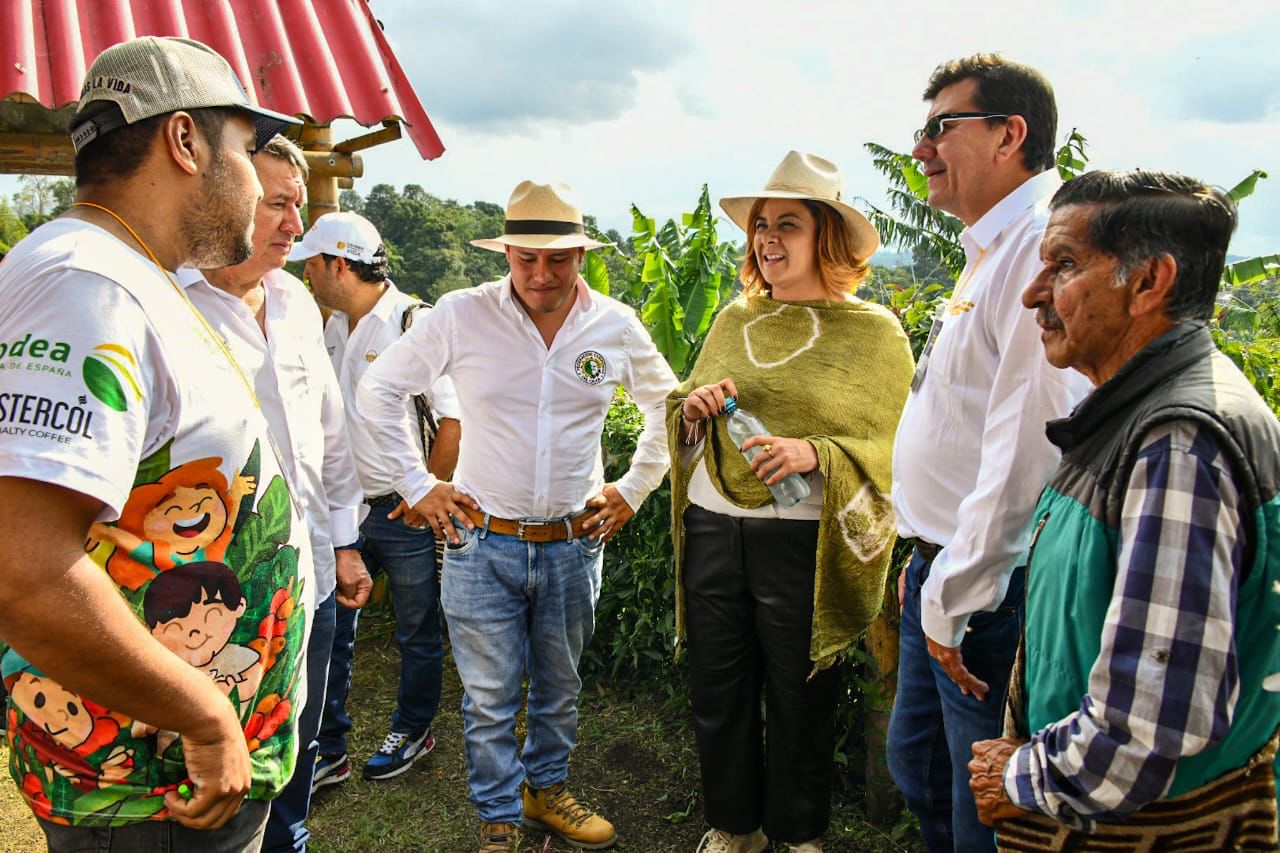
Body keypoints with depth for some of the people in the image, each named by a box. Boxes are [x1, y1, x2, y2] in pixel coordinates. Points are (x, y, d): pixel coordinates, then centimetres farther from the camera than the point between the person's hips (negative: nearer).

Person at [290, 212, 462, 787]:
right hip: (342, 506, 7)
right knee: (328, 630, 11)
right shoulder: (335, 325, 9)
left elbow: (455, 417, -20)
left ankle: (413, 732, 33)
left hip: (402, 510, -7)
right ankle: (327, 751, 25)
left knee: (417, 632, 12)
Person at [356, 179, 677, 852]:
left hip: (573, 545, 2)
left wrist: (634, 489, 9)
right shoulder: (462, 316, -9)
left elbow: (666, 405, 14)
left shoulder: (616, 326, -2)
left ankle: (546, 791, 42)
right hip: (483, 544, -2)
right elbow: (378, 390, 2)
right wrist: (417, 485, 0)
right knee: (489, 698, 8)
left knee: (559, 687, 19)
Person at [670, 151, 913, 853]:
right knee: (717, 690, 14)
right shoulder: (734, 320, 10)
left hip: (802, 542, -4)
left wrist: (817, 454, -23)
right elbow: (684, 414, 18)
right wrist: (691, 406, -4)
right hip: (712, 531, 4)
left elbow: (891, 448, -8)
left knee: (797, 697, 11)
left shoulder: (873, 332, -4)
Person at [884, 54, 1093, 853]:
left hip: (992, 591, -10)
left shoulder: (1044, 245, -20)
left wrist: (957, 597, -20)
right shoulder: (992, 249, 14)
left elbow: (1028, 446, -26)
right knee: (917, 763, 23)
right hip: (946, 575, 10)